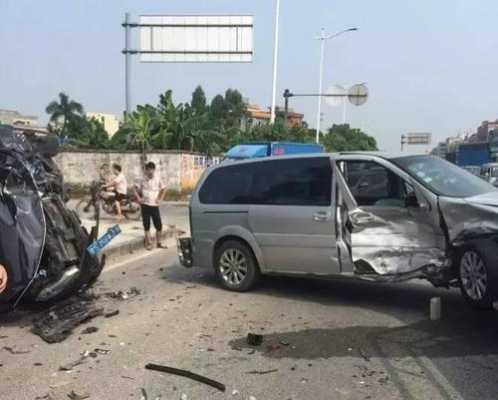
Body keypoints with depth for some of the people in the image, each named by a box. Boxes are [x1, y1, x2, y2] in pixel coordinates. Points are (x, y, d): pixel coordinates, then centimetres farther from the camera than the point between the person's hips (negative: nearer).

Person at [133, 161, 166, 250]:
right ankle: (148, 243, 16)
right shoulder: (143, 179, -6)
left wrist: (160, 199, 4)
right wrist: (138, 198, -6)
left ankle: (159, 243, 19)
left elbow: (163, 189, 12)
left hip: (155, 205, 1)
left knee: (159, 225, 3)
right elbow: (135, 188, 4)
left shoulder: (157, 179, -2)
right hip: (145, 205, -1)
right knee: (146, 226, 5)